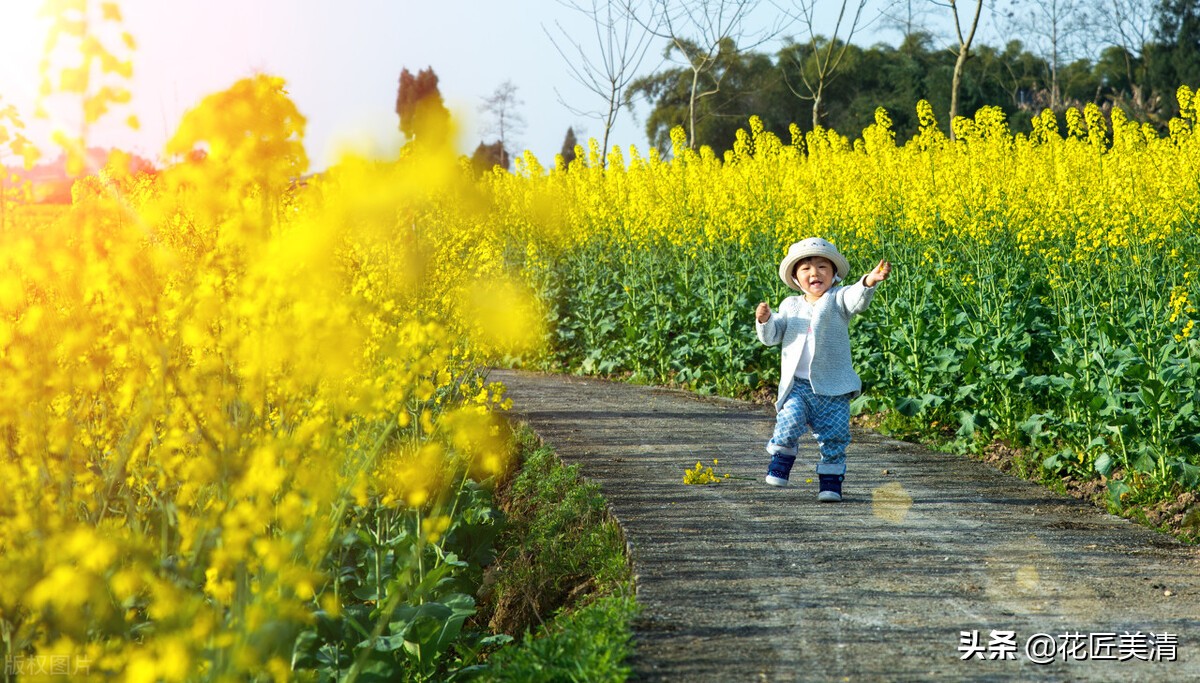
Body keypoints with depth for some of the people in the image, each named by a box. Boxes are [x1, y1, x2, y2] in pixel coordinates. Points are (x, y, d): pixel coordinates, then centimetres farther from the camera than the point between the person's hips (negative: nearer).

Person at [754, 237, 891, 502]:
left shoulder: (838, 300, -1)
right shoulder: (790, 306, 10)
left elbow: (857, 299, -23)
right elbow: (772, 337, 9)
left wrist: (869, 282, -44)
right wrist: (764, 321, -12)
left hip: (832, 387, -1)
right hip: (796, 385, 1)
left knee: (834, 436, 3)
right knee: (789, 422, -20)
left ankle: (831, 482, 18)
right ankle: (780, 460, 3)